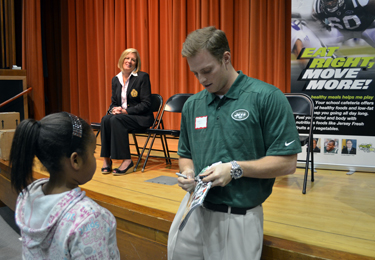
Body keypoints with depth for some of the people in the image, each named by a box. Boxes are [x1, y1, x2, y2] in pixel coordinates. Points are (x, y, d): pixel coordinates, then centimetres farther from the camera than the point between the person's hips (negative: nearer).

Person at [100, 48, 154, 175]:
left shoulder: (142, 77, -5)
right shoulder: (116, 79, 12)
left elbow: (146, 104, -10)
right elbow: (114, 102, 16)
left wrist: (126, 111, -18)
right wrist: (113, 110, -10)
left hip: (141, 117, -5)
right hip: (121, 115, 5)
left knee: (116, 120, -32)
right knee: (105, 119, -26)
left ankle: (126, 160, -26)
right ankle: (106, 159, -22)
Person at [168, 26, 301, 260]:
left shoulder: (268, 98, -11)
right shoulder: (192, 105, 6)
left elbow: (287, 163, -11)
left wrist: (236, 169, -20)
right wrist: (187, 172, -6)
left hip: (240, 216, -4)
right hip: (194, 209, 5)